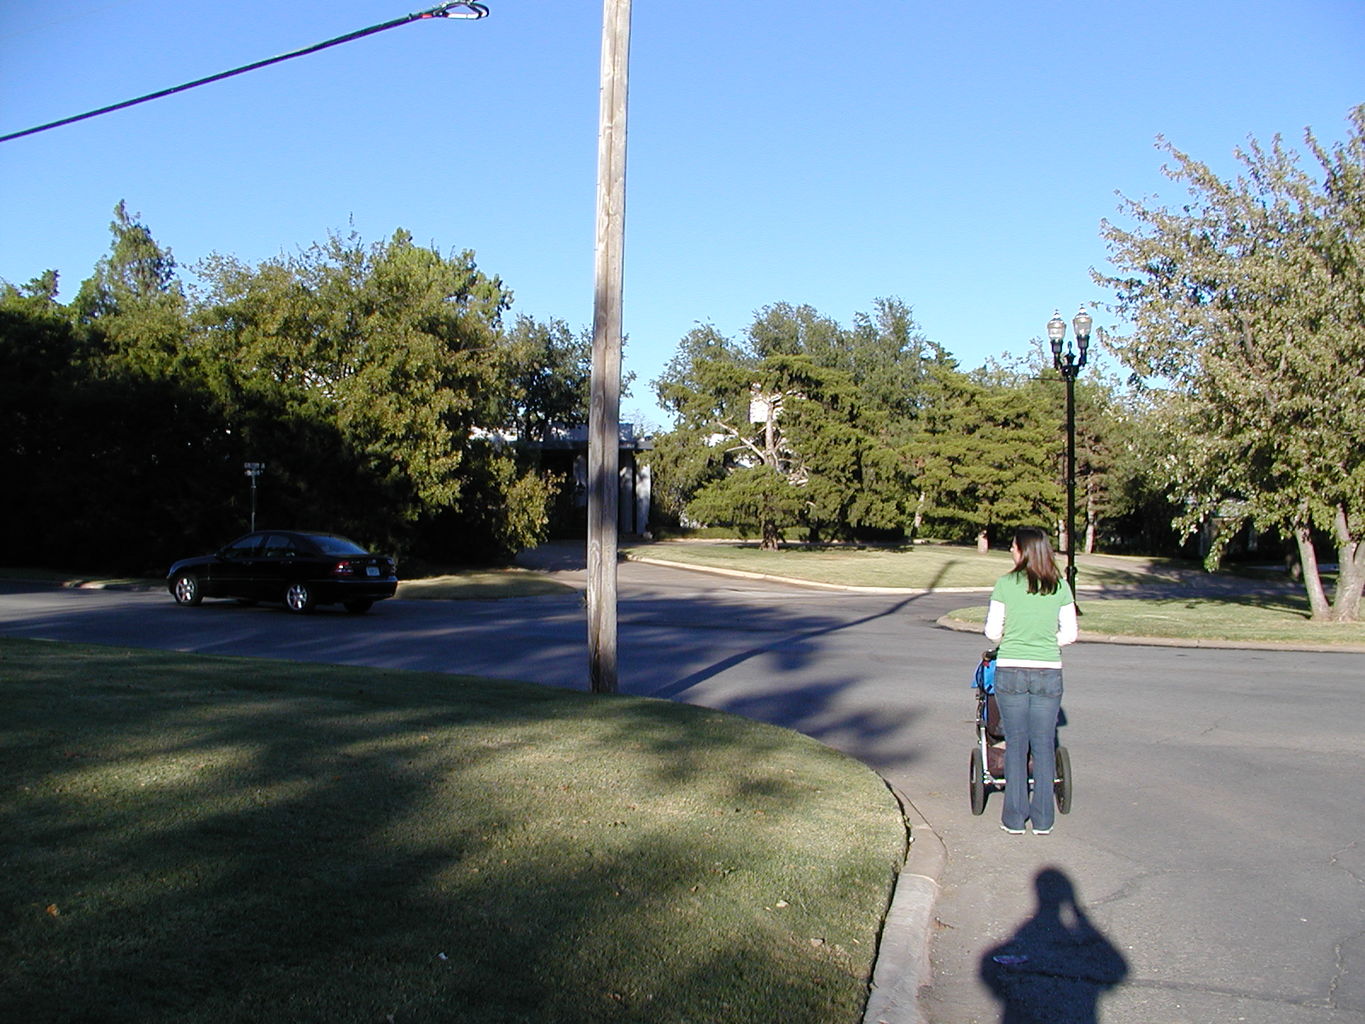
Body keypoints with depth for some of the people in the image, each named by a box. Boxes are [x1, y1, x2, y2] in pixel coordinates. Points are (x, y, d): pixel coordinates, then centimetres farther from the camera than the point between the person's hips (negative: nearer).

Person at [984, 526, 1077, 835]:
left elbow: (992, 631, -3)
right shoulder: (1060, 587, 0)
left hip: (1010, 671, -1)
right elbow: (1069, 634, 3)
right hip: (1048, 673, 1)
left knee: (1015, 744, 9)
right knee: (1044, 745, 10)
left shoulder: (1005, 584, -6)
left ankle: (1015, 818, 14)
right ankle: (1043, 819, 16)